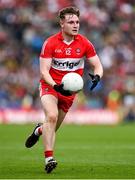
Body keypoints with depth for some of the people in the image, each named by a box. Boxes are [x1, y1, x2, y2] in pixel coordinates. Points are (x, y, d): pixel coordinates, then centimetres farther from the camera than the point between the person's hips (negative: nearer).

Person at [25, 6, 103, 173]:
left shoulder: (84, 43, -6)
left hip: (69, 89, 3)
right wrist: (56, 86, -32)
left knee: (53, 128, 10)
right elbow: (44, 71, -15)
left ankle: (39, 130, 48)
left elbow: (98, 66, 1)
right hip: (50, 85, -3)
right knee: (51, 115, -30)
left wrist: (96, 77, -23)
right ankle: (49, 158, -29)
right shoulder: (50, 43, -13)